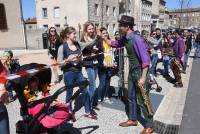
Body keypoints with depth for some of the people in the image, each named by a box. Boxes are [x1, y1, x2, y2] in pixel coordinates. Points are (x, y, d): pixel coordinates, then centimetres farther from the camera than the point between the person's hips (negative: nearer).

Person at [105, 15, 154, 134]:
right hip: (132, 71, 9)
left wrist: (143, 77, -28)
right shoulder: (126, 39, 1)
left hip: (140, 72, -9)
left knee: (143, 100, 1)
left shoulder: (137, 39, -24)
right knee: (131, 97, 19)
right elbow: (115, 44, 21)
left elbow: (146, 59, -26)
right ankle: (132, 119, 38)